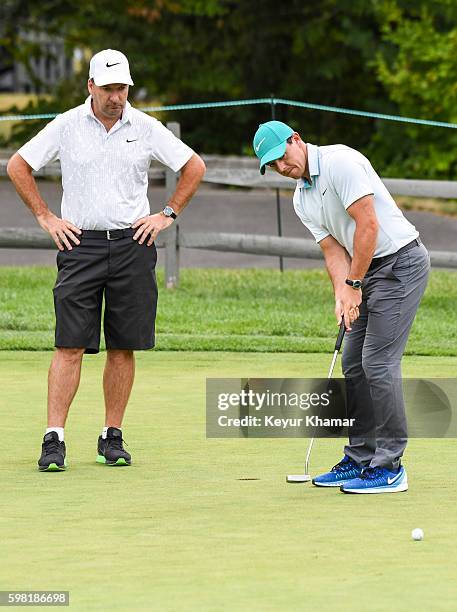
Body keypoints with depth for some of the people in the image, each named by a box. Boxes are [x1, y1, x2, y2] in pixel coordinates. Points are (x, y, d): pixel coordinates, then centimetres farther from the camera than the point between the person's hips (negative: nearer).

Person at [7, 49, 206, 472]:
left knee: (124, 348, 2)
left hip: (133, 246, 2)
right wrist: (45, 217, 6)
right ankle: (54, 440, -10)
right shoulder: (66, 126, 1)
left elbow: (194, 166, 14)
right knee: (70, 346, -8)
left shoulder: (146, 128, 4)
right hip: (80, 245, -1)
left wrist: (168, 214, 8)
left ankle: (112, 437, 10)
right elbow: (18, 166, 10)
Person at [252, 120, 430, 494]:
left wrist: (353, 285, -17)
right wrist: (341, 297, -10)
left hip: (401, 262, -9)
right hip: (368, 270, 9)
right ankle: (360, 459, 16)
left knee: (379, 361, -13)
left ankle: (389, 467, -10)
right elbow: (334, 250, 8)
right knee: (354, 363, 8)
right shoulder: (301, 200, 11)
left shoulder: (340, 162, -17)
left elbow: (368, 224, -21)